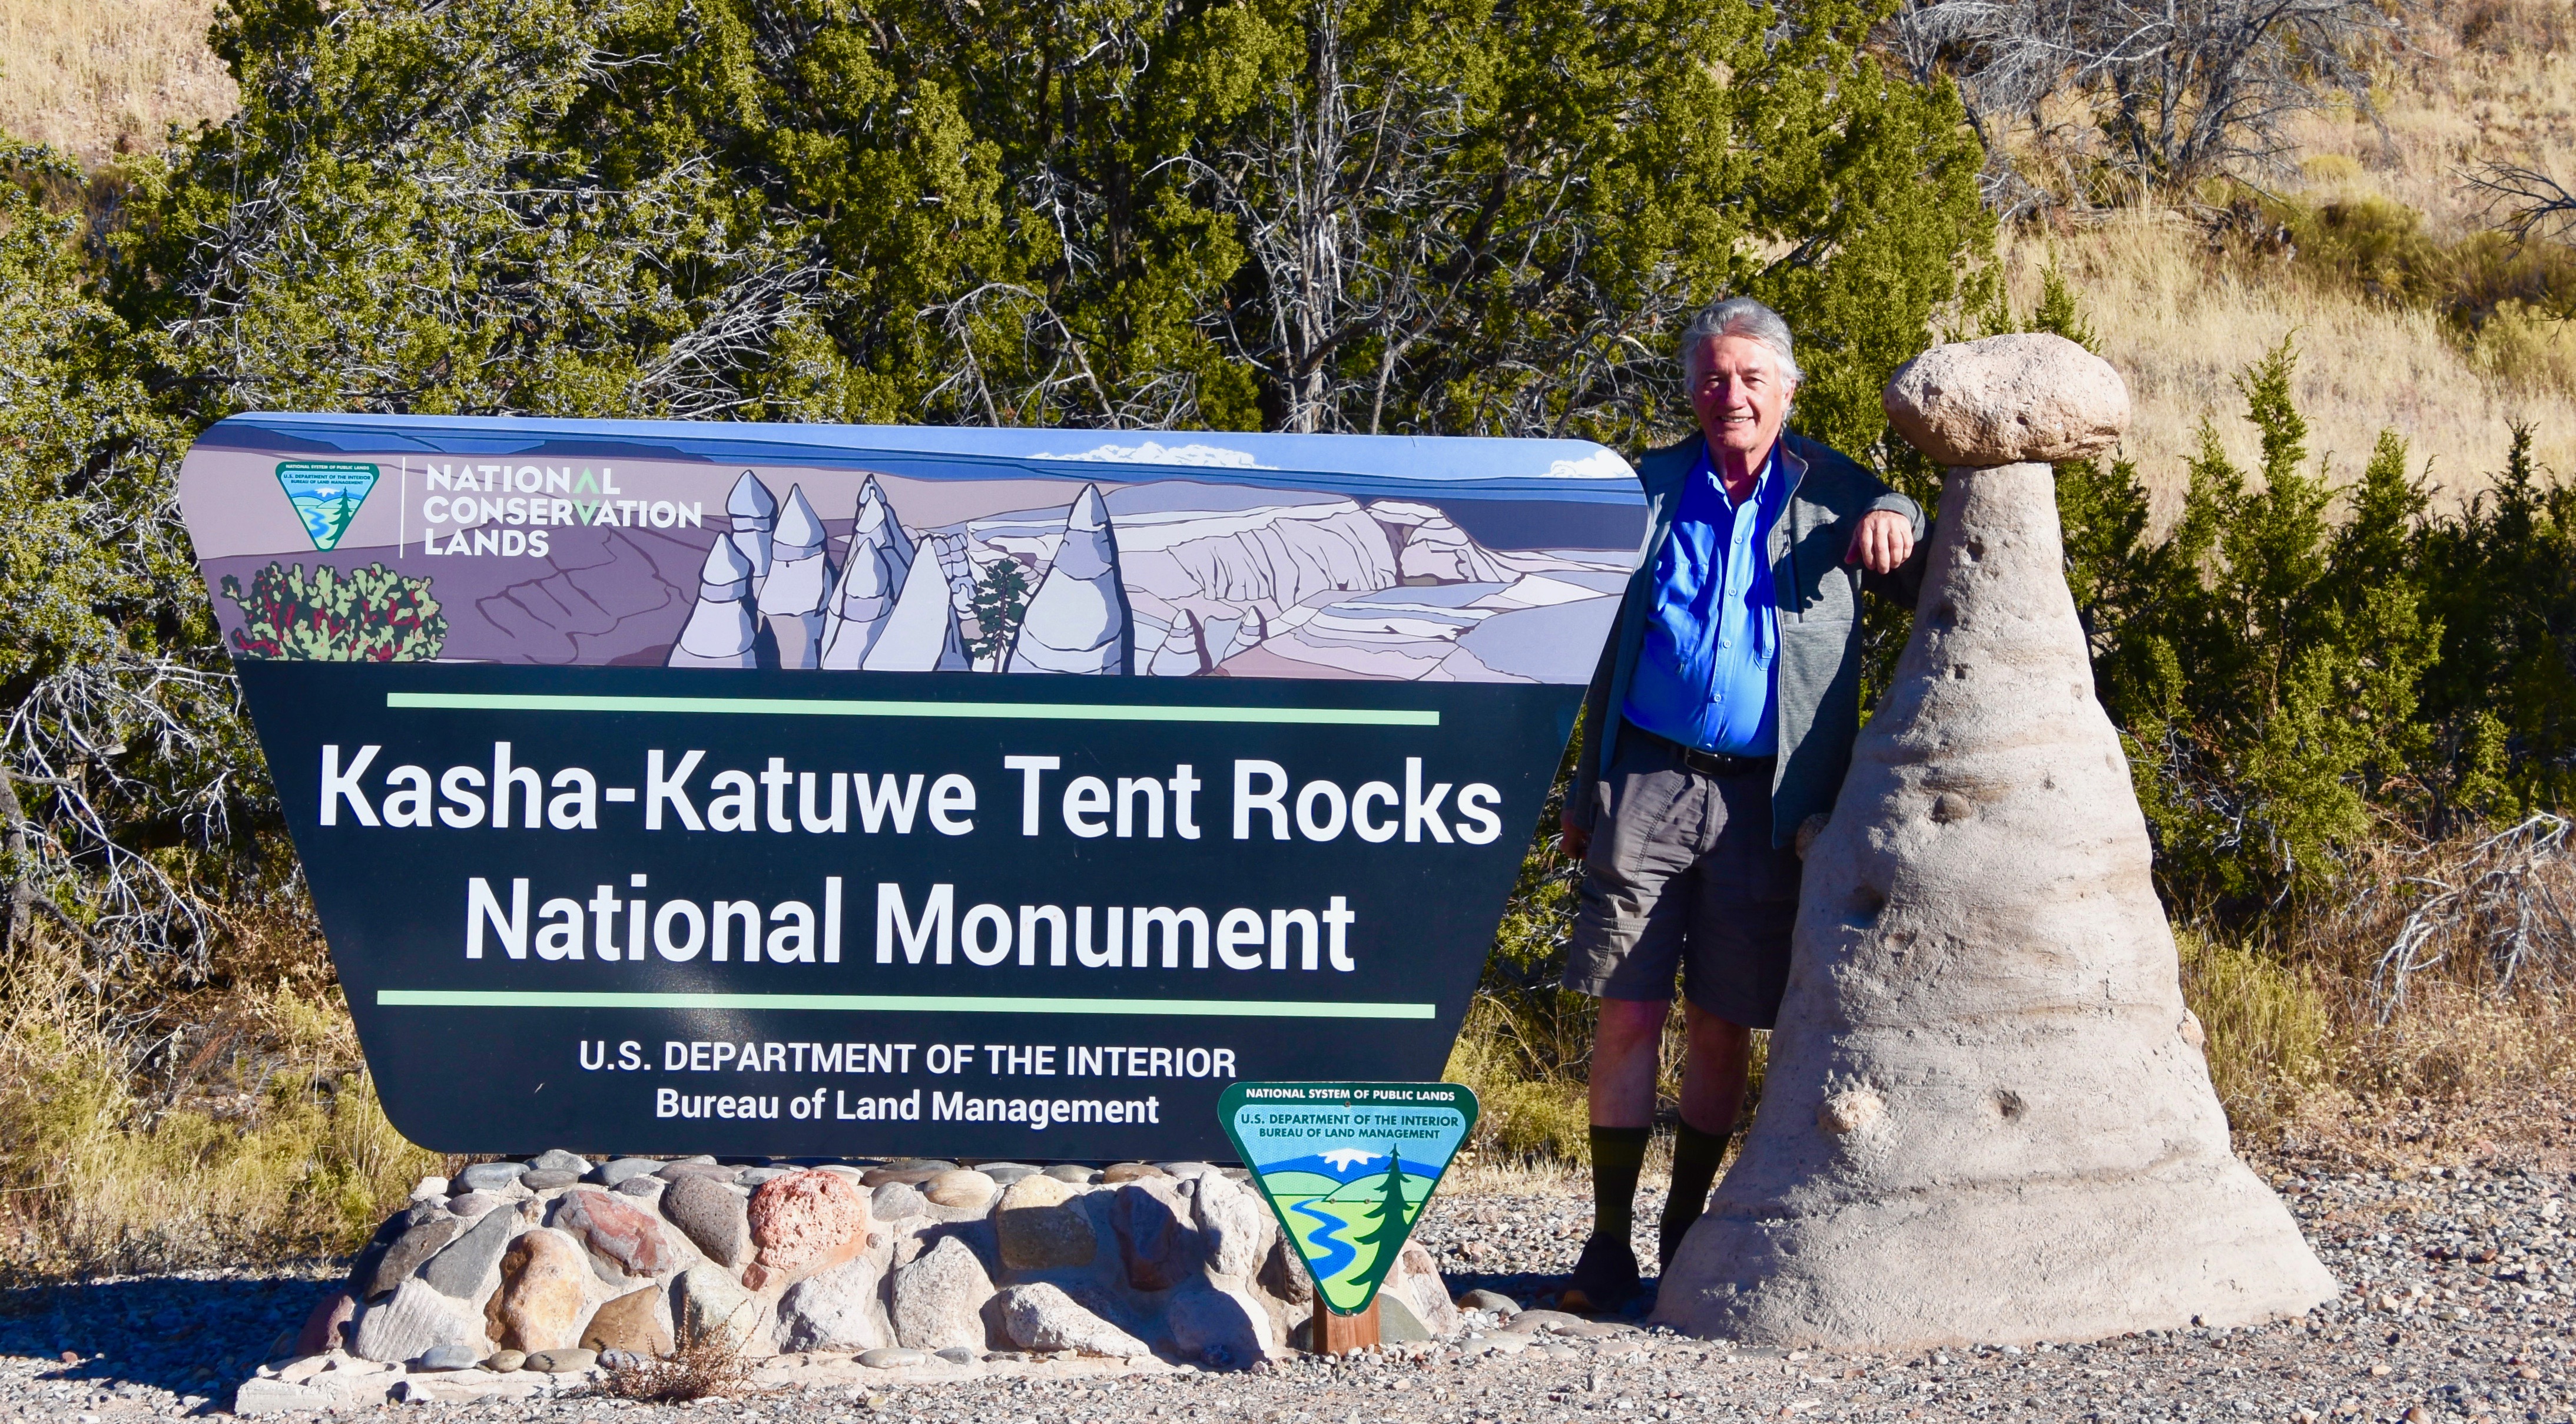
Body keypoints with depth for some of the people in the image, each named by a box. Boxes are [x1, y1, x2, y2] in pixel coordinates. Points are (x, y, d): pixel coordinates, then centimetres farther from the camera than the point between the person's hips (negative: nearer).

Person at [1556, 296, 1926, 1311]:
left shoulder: (1837, 496, 7)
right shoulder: (1650, 489, 11)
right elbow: (1607, 646, 14)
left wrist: (1899, 524, -12)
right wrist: (1585, 794, 12)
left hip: (1763, 799, 0)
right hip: (1648, 778, 0)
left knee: (1723, 1026, 5)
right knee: (1627, 1013, -4)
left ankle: (1685, 1238, 17)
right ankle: (1610, 1243, 1)